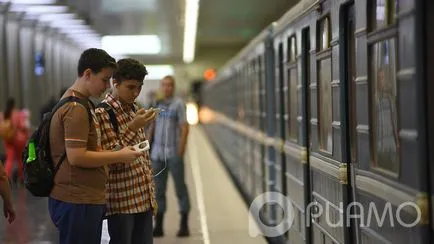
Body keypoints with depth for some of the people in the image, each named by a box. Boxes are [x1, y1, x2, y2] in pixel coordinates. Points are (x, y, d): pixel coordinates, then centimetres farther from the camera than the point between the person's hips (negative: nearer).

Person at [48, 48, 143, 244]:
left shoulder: (81, 103, 17)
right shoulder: (76, 109, -17)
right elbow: (76, 157, -22)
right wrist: (119, 156, -14)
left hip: (86, 199, 10)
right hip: (77, 202, -10)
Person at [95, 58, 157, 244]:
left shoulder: (134, 110, 13)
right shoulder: (102, 113, -11)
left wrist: (151, 196, 16)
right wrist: (133, 128, -24)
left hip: (143, 199, 7)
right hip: (121, 201, -7)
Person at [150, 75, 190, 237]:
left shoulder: (178, 104, -2)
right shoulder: (157, 105, 12)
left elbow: (184, 127, -7)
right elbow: (152, 127, 16)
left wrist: (181, 148, -15)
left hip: (174, 153, -5)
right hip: (157, 153, 5)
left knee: (180, 188, 1)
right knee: (158, 189, 9)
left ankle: (184, 225, 8)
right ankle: (158, 226, 16)